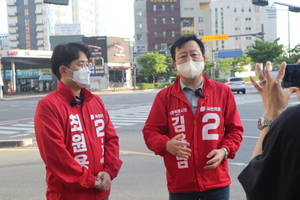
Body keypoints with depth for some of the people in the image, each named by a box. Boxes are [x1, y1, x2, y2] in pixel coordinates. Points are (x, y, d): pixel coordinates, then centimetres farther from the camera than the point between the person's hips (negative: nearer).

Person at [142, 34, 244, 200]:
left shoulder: (223, 92, 2)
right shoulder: (164, 96, 0)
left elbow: (235, 129, 7)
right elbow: (150, 131, 1)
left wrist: (225, 150, -11)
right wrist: (166, 145, -19)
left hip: (216, 182, 1)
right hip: (180, 185, 0)